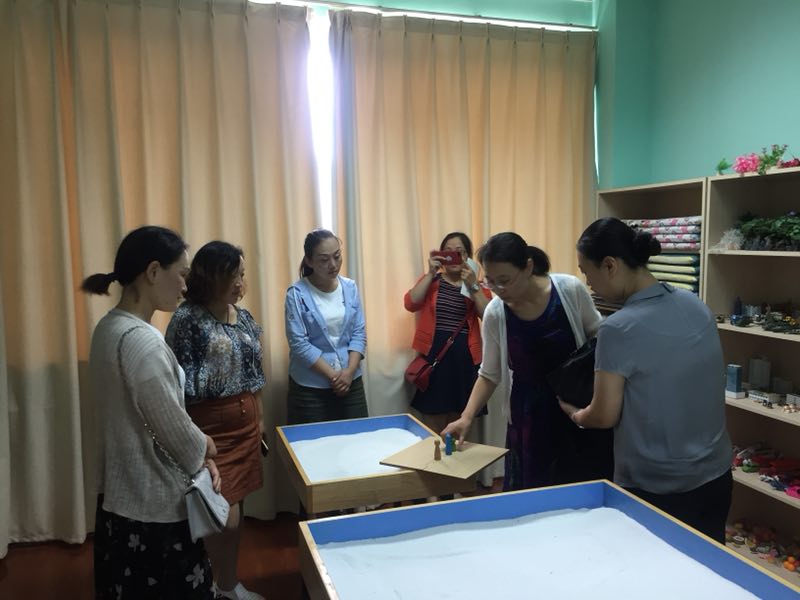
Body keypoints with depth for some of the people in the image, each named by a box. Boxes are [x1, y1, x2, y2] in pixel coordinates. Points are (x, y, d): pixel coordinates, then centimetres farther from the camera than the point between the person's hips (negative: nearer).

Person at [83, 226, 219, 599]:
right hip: (154, 509, -9)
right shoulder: (141, 340, -26)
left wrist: (197, 455, 3)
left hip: (119, 499, 9)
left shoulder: (110, 327, 4)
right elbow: (175, 430, -21)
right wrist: (205, 449, 0)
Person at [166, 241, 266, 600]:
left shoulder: (244, 317, 6)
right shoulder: (187, 319, -15)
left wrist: (259, 418, 17)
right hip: (210, 427, -7)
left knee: (237, 508, 15)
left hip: (245, 424, 7)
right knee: (225, 514, -3)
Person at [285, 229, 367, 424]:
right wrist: (333, 375, -15)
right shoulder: (297, 294, -10)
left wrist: (349, 371, -11)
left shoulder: (350, 287, 2)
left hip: (351, 383, 4)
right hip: (310, 388, -3)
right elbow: (299, 343, -14)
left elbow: (359, 333, 2)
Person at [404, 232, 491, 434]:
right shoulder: (431, 280, 8)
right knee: (432, 415, 2)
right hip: (433, 353, -1)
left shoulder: (477, 285, 8)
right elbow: (410, 304, -10)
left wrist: (473, 286, -16)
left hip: (464, 356, 1)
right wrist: (430, 273, -13)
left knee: (459, 421, 9)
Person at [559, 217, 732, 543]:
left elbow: (604, 416, -15)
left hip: (656, 488, -6)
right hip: (715, 476, 6)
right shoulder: (696, 305, -2)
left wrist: (574, 414, 5)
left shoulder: (618, 329, -23)